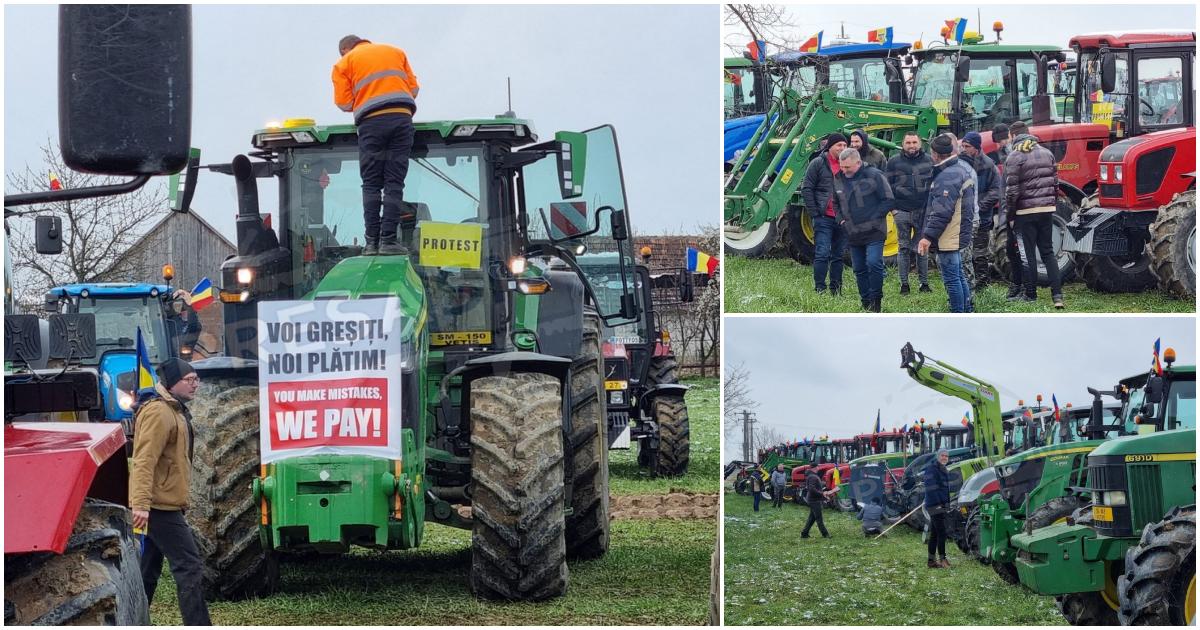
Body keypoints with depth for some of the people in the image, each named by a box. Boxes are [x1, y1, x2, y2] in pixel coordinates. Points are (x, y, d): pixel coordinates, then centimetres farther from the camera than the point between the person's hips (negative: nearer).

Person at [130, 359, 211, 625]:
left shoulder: (174, 411, 18)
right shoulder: (158, 413, -16)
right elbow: (144, 461, -24)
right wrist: (141, 504, -31)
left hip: (160, 506, 11)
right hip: (160, 506, -11)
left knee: (148, 571, 13)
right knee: (190, 567, -11)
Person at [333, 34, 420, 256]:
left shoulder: (344, 63, 13)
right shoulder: (395, 52, 23)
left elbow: (343, 102, 5)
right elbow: (414, 88, 17)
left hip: (371, 122, -2)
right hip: (402, 117, 2)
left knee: (371, 184, 4)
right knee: (394, 184, 0)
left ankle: (372, 241, -3)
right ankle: (388, 240, -7)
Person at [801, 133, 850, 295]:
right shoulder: (818, 163, -2)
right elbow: (806, 189, -3)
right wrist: (815, 213, -8)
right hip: (824, 218, -5)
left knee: (838, 256, 10)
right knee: (822, 254, -9)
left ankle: (836, 291, 16)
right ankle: (820, 290, -5)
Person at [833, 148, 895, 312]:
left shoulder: (874, 176, -11)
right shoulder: (838, 179, 5)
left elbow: (889, 201, -8)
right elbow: (836, 203, 22)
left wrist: (873, 218, -13)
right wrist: (841, 219, 6)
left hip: (873, 232, -6)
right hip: (853, 234, 6)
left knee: (873, 263, -17)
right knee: (859, 269, 10)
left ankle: (876, 303, -7)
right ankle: (866, 305, 19)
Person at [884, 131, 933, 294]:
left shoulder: (929, 161, 6)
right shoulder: (894, 162, 4)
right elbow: (886, 186, 5)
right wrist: (891, 207, -2)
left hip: (923, 213, 0)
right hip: (902, 212, 0)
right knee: (904, 248, 3)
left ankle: (924, 283, 11)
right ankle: (904, 284, 8)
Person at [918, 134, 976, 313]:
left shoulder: (947, 177, -20)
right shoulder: (961, 170, 14)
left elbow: (941, 212, -25)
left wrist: (928, 236, -24)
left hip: (948, 238, -11)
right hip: (960, 235, 11)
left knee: (951, 279, -5)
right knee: (959, 277, 18)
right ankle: (967, 313, 25)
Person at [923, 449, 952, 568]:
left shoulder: (943, 470, 19)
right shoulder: (932, 469, -12)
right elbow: (931, 488, -19)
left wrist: (947, 504, 19)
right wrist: (938, 504, -23)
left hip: (941, 506, 10)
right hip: (935, 505, -10)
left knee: (934, 534, 11)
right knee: (941, 533, -12)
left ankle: (932, 560, 13)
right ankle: (942, 558, -9)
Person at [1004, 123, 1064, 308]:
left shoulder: (1014, 157, -9)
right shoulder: (1047, 153, 9)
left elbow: (1012, 190, -11)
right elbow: (1055, 183, 11)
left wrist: (1010, 215, -3)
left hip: (1026, 211, -5)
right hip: (1047, 209, 5)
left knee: (1028, 254, 5)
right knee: (1048, 252, 10)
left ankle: (1030, 294, 11)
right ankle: (1057, 294, 1)